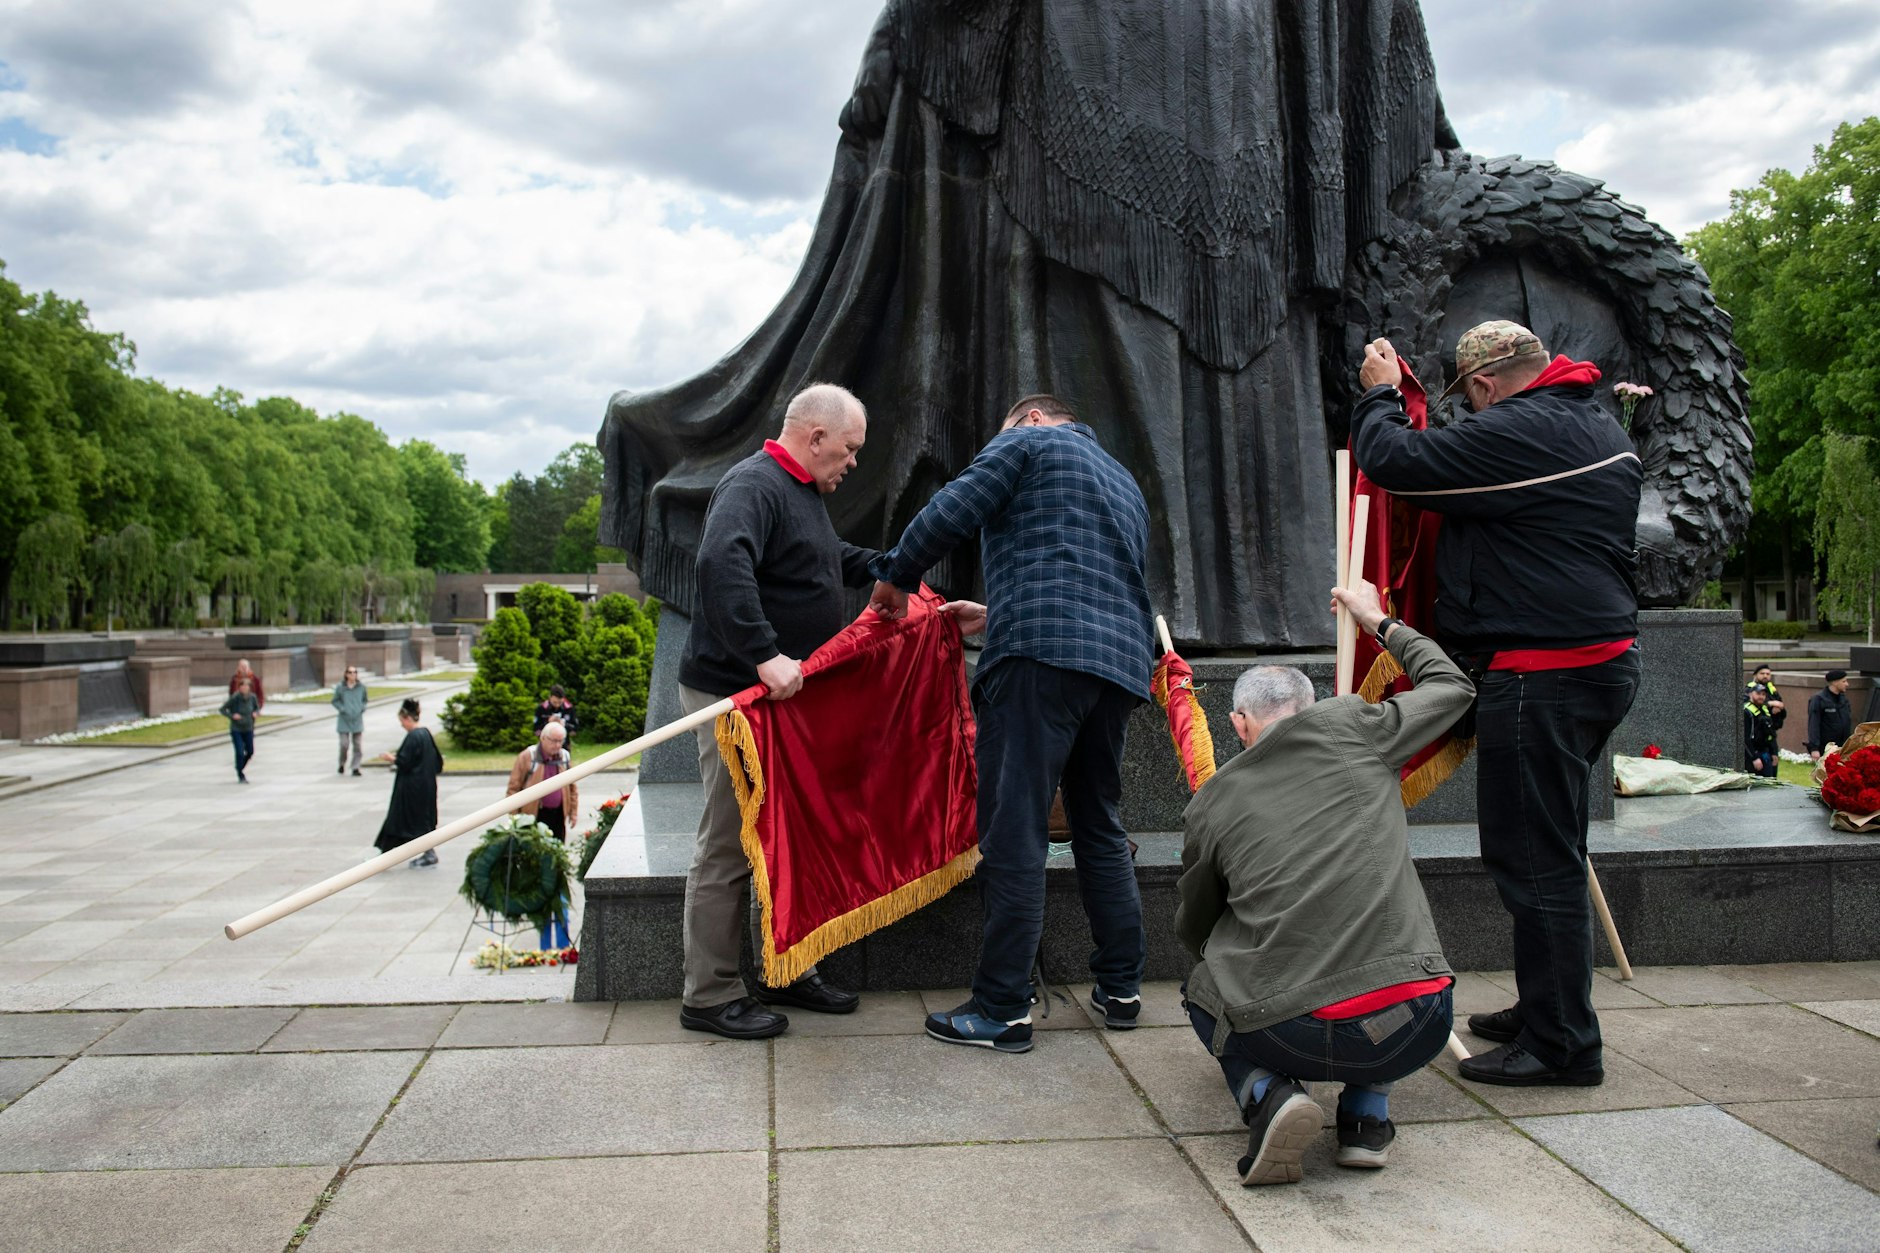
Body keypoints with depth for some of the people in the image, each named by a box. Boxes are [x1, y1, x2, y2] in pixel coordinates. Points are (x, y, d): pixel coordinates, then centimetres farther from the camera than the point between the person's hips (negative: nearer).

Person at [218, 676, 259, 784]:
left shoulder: (252, 697, -6)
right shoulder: (234, 698, -17)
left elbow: (257, 707, 13)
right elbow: (222, 710, -9)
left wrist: (255, 713, -7)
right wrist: (232, 716, -23)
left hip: (248, 729, 4)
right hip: (236, 730, -4)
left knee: (250, 752, 8)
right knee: (240, 753, -11)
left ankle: (240, 768, 37)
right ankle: (240, 776, 6)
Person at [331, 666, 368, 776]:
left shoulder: (361, 687, 1)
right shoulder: (340, 687, -6)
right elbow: (335, 701, 4)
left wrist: (362, 708, 0)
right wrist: (342, 709, -8)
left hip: (357, 720, 2)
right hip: (344, 720, -2)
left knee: (357, 745, 1)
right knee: (344, 744, -5)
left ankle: (355, 768, 8)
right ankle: (342, 764, 21)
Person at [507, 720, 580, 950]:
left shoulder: (565, 757, 7)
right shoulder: (527, 757, -7)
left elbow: (572, 787, 16)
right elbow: (514, 788, -5)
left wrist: (573, 812, 11)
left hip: (557, 815, 4)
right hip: (534, 816, -4)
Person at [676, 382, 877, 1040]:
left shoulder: (803, 493, 18)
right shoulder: (753, 485, -16)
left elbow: (833, 558, 39)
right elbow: (720, 565, -34)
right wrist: (766, 654, -39)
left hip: (784, 693, 10)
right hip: (733, 695, -10)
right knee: (729, 847, -4)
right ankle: (709, 997, 6)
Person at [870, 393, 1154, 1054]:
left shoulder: (1027, 441, 10)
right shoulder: (1125, 483, 33)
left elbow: (953, 511, -4)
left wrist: (897, 576, 10)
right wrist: (996, 616, 36)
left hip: (1042, 656, -8)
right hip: (1122, 661, 8)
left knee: (1014, 832, -7)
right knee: (1099, 827, 18)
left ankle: (1003, 1009, -4)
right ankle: (1121, 988, 23)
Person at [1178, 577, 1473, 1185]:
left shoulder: (1208, 805, 10)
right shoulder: (1348, 726, 6)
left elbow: (1194, 932, 24)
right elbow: (1453, 688, 25)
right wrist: (1380, 622, 39)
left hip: (1293, 1038, -2)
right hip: (1415, 1031, 2)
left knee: (1202, 991, 32)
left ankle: (1268, 1094, 2)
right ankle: (1367, 1114, 19)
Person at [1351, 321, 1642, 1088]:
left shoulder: (1516, 433, -15)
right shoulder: (1605, 433, 16)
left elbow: (1396, 462, -13)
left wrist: (1379, 395, 5)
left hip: (1541, 676, -10)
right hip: (1605, 661, 10)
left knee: (1534, 858, -3)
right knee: (1550, 852, 19)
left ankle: (1561, 1043, 5)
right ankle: (1544, 1011, 31)